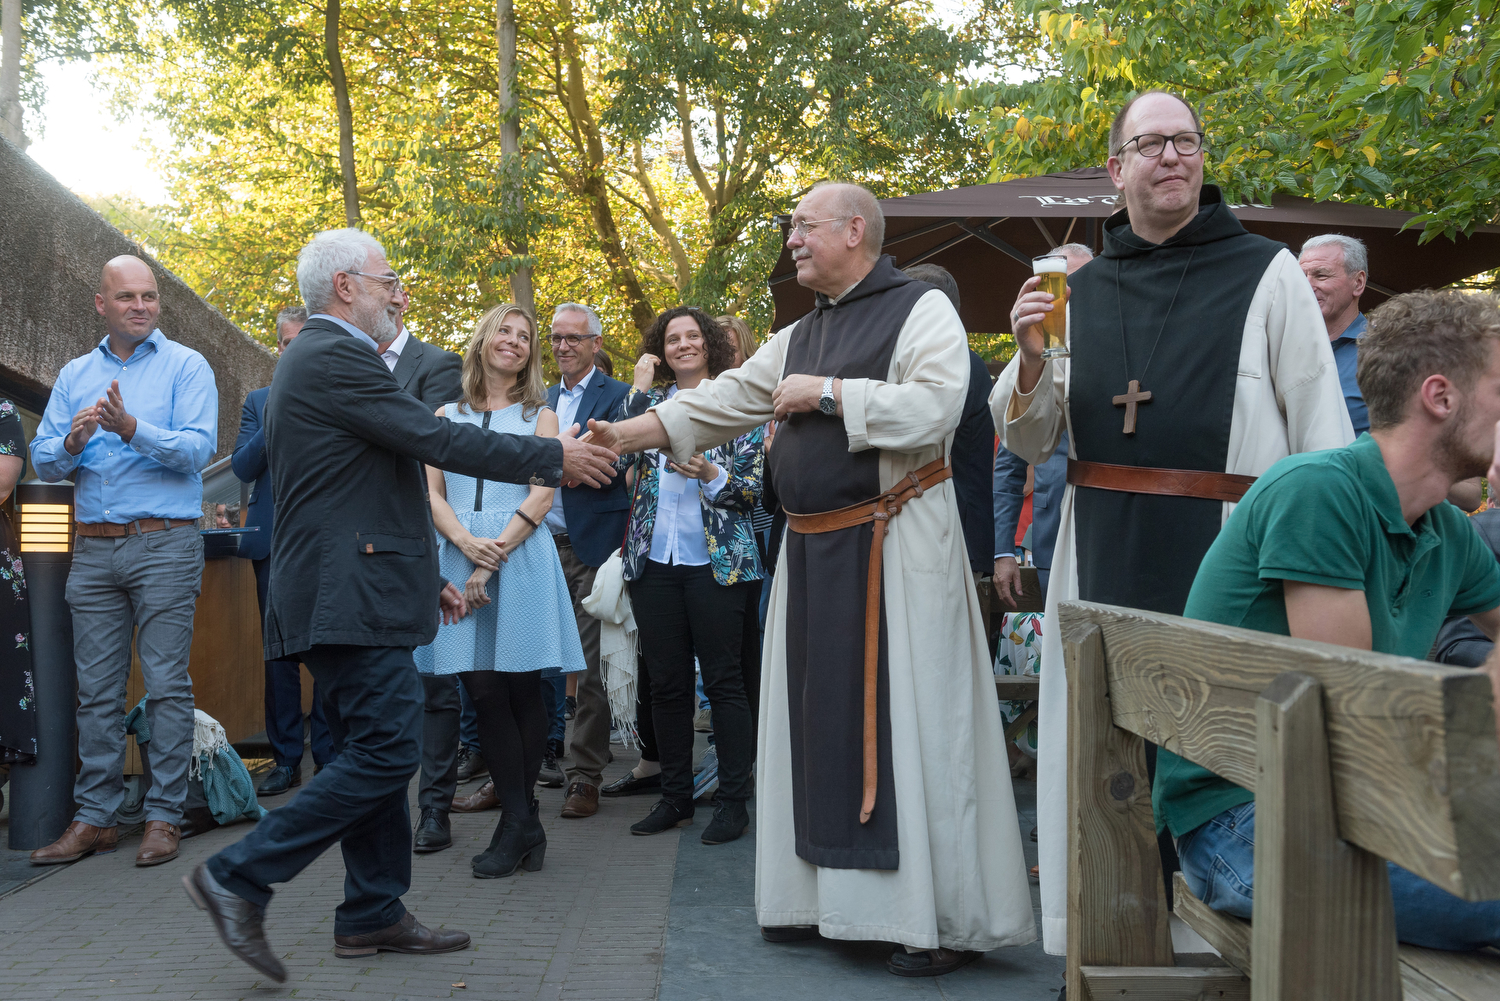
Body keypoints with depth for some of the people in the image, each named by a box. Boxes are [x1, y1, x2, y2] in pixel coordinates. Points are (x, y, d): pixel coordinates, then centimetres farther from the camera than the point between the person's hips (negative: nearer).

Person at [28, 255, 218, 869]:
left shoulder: (185, 366, 3)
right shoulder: (74, 375, 16)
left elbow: (199, 448, -11)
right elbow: (43, 462, 10)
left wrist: (131, 428, -24)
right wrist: (72, 442, -11)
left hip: (165, 544, -4)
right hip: (93, 548, 4)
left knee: (167, 685, -4)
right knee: (96, 690, 7)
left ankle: (164, 817, 3)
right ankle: (94, 818, 14)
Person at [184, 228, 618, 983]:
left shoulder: (318, 357, 22)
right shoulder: (336, 358, -12)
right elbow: (439, 441, -17)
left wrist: (423, 577, 24)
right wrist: (555, 457, -9)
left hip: (346, 591, 11)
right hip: (351, 595, -11)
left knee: (371, 752, 13)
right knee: (387, 752, -10)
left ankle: (374, 915, 19)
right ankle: (239, 877, -5)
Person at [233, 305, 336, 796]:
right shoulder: (259, 401, 14)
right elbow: (242, 466, 4)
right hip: (275, 542, 2)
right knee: (279, 653, 4)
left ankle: (329, 756, 7)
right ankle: (286, 759, 11)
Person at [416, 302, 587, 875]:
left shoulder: (539, 416, 12)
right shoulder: (446, 416, 18)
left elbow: (541, 495, 1)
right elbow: (432, 492, 8)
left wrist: (496, 552, -11)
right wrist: (466, 542, -11)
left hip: (521, 557, -1)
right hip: (459, 557, 2)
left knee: (521, 688, -3)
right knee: (483, 689, -4)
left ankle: (516, 823, 3)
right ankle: (523, 826, 2)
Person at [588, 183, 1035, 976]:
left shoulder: (921, 309, -4)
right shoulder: (799, 337, 18)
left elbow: (935, 405, -19)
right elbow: (724, 402, 15)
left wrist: (826, 392, -14)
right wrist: (628, 434, 8)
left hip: (896, 548, -7)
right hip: (814, 551, 7)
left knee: (904, 724, -7)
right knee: (822, 722, 10)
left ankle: (943, 919, 2)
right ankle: (825, 895, 21)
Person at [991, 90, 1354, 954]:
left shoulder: (1267, 274, -1)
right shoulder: (1081, 289, 11)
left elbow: (1324, 438, -3)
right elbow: (1030, 442, 13)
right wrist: (1030, 358, -5)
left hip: (1227, 555, -4)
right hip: (1108, 559, 4)